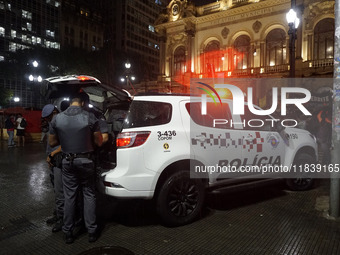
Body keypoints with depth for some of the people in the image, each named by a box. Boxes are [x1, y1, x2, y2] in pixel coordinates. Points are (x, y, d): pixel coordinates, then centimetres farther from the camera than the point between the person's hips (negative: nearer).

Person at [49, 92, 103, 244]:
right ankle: (91, 231, 16)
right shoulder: (90, 117, -13)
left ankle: (68, 233, 22)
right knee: (89, 196, 10)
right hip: (86, 160, -2)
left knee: (69, 196, 12)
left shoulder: (57, 119, -4)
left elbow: (52, 142, 6)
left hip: (68, 161, 2)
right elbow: (99, 142, -6)